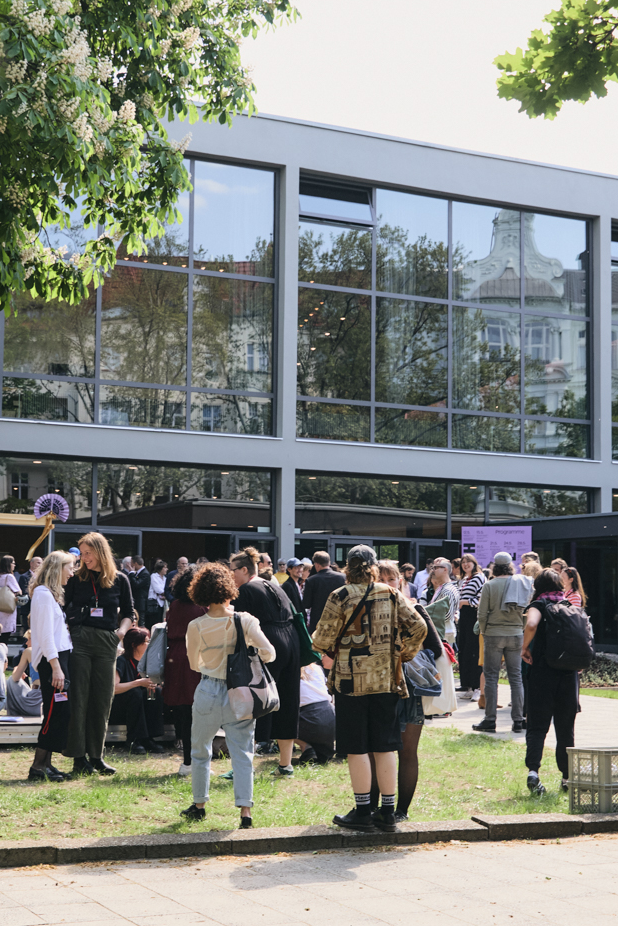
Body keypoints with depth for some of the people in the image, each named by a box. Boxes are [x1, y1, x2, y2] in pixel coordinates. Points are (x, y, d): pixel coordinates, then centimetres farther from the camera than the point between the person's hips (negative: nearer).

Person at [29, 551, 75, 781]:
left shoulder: (53, 594, 19)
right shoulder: (43, 593, -11)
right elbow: (45, 634, -17)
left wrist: (62, 665, 11)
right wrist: (55, 667, -20)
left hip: (61, 656, 10)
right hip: (51, 660, -10)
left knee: (59, 714, 7)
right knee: (57, 712, -11)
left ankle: (45, 764, 10)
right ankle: (38, 767, -8)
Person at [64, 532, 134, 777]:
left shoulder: (119, 580, 8)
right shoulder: (76, 578, 7)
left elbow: (128, 612, 14)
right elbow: (63, 607, 9)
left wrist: (122, 630, -3)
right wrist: (65, 630, -7)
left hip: (107, 643, 1)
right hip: (79, 641, -1)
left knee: (102, 701, 4)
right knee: (79, 699, -3)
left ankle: (96, 756, 13)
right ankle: (79, 757, 2)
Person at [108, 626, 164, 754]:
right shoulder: (121, 661, -17)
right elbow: (113, 688, -30)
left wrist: (150, 684, -13)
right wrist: (139, 683, -32)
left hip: (137, 709, 7)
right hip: (117, 710, -6)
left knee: (156, 692, -18)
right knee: (135, 693, -33)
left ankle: (148, 739, -19)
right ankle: (133, 740, -27)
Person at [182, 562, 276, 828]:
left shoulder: (196, 626, -7)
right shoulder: (245, 621, -8)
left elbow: (194, 664, 6)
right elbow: (269, 653, -11)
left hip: (209, 693, 0)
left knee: (200, 751, 18)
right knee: (242, 753, 4)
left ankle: (199, 805, 27)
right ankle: (245, 811, -3)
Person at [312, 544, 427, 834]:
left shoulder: (339, 597, -7)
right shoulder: (392, 595, 3)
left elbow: (322, 640, -8)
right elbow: (418, 628, -1)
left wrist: (332, 650, 14)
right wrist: (403, 655, 12)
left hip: (351, 680, -3)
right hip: (386, 680, 3)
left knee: (357, 748, 4)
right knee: (385, 747, 9)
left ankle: (362, 812, 8)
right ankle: (387, 812, 13)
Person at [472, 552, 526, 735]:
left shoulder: (489, 585, -6)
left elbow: (482, 614, -6)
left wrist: (484, 632, 10)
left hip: (494, 635, -3)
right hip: (516, 635, 3)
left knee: (491, 677, 2)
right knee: (516, 677, 7)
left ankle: (490, 720, 1)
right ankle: (518, 721, 6)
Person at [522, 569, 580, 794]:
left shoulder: (539, 604, -2)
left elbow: (531, 625, -23)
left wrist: (525, 648, -10)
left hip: (542, 672, -3)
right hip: (569, 673, 3)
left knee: (537, 725, -1)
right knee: (566, 727, 13)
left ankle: (533, 770, -19)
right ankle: (567, 777, 16)